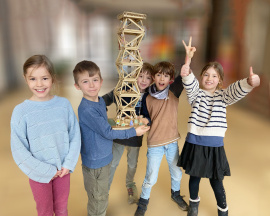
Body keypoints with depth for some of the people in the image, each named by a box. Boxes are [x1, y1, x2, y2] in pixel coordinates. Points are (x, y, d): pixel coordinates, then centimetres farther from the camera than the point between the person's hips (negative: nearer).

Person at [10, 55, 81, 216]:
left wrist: (69, 164, -9)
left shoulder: (64, 104, -10)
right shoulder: (21, 111, -15)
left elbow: (75, 136, -3)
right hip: (39, 174, -1)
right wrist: (47, 171, -12)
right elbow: (19, 150, -12)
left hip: (63, 170, 2)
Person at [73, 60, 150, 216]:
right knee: (98, 202, 12)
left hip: (104, 157, 8)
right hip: (95, 162, -8)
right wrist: (134, 132, -15)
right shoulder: (86, 109, -27)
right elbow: (108, 133, -22)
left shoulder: (101, 100, -1)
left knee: (102, 197, 26)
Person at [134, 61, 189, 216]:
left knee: (176, 172, 20)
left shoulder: (174, 93, -7)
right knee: (151, 178, 9)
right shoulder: (148, 99, -5)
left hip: (172, 142, 1)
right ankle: (143, 201, 36)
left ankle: (176, 194, 50)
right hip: (155, 144, -1)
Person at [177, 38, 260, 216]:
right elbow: (189, 82, -18)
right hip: (194, 143, 0)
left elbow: (237, 91, -19)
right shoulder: (196, 94, 1)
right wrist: (188, 60, -33)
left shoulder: (223, 96, 2)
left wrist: (250, 82, -41)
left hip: (215, 145, 0)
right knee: (194, 176, 17)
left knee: (216, 181, 11)